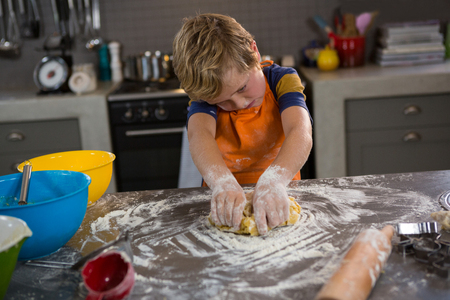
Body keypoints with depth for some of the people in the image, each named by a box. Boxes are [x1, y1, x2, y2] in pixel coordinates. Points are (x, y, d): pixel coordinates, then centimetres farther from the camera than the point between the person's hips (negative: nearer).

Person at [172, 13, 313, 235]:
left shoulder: (282, 80, -12)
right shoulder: (206, 93, -8)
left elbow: (301, 133, -29)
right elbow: (199, 135, -28)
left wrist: (273, 180, -48)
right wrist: (223, 183, -49)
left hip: (279, 192, 0)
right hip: (224, 195, 0)